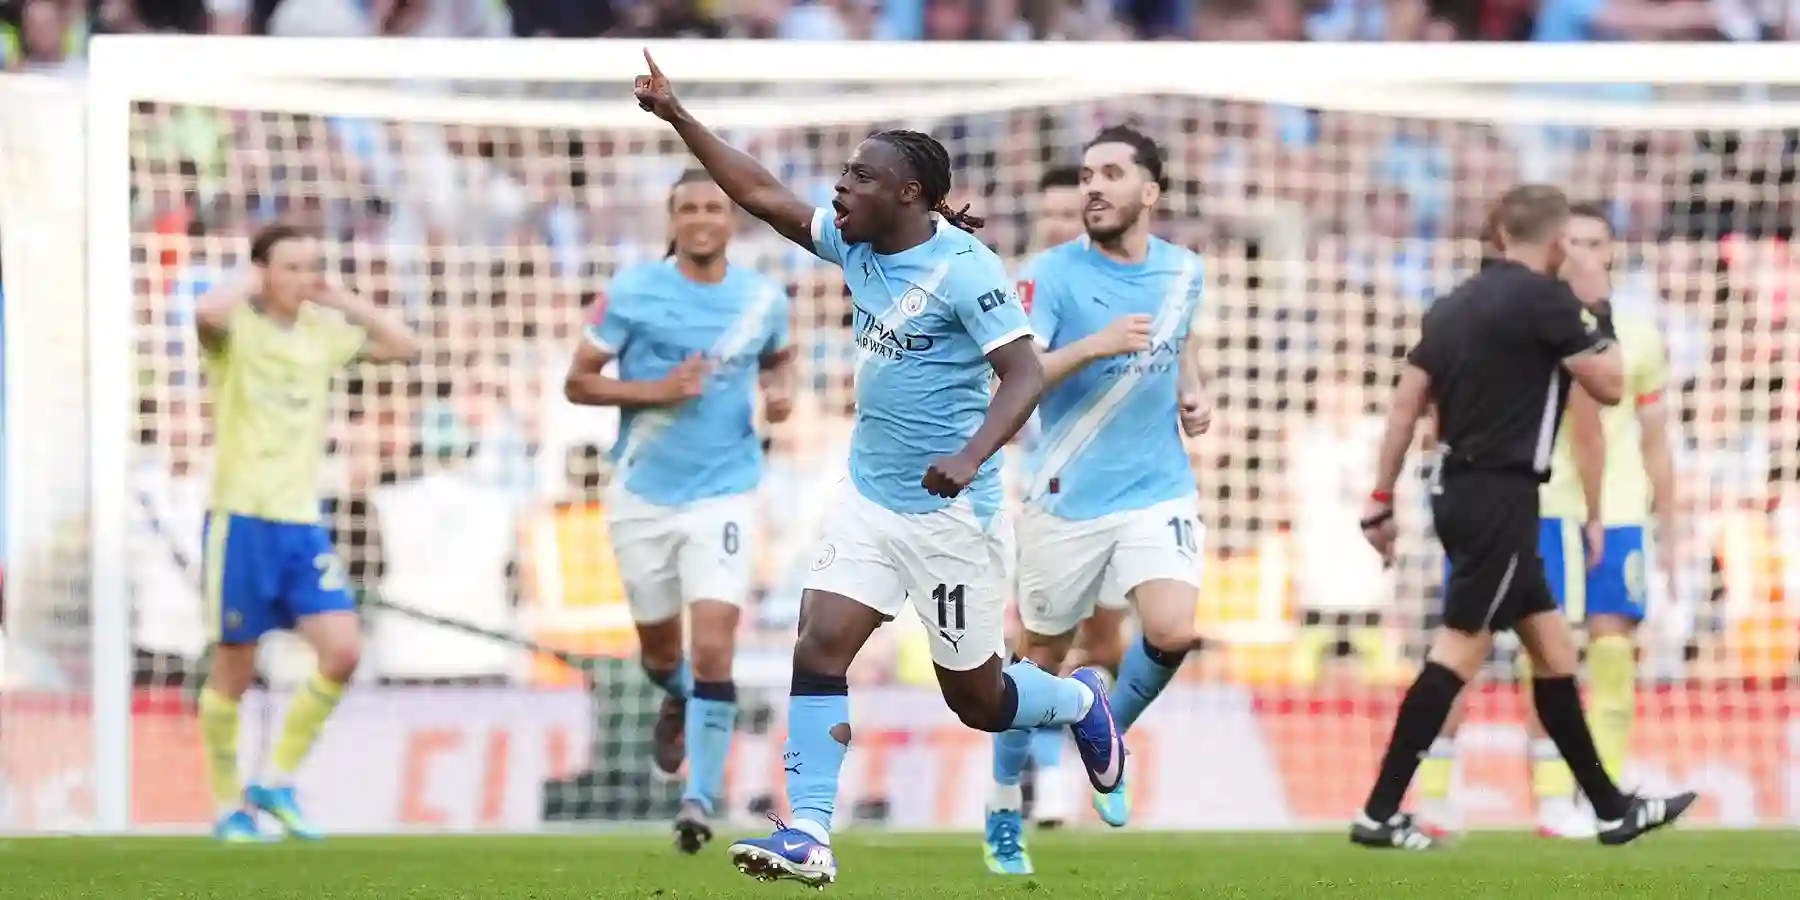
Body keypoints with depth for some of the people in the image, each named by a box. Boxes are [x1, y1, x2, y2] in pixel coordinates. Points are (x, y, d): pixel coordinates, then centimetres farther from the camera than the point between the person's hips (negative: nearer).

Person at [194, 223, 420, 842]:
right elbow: (207, 313, -31)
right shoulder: (237, 328, -7)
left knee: (343, 651, -9)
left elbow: (404, 347, 10)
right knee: (234, 669, 3)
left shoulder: (323, 332, 9)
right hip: (241, 518, -5)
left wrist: (343, 301, 4)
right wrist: (251, 285, -12)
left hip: (303, 520, 5)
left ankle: (277, 780, 6)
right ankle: (229, 805, 17)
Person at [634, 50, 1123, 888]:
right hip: (869, 497, 7)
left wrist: (970, 455, -39)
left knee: (975, 698, 6)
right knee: (819, 648, -11)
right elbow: (763, 195, 8)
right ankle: (809, 835, -14)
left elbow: (1024, 374, -24)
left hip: (949, 509, -7)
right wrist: (678, 117, 4)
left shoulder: (963, 267, -18)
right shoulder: (856, 244, 3)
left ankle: (1080, 702, 37)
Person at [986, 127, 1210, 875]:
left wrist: (1191, 392, 7)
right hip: (1067, 498, -3)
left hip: (1158, 490, 3)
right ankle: (1003, 814, 26)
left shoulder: (1183, 272, 4)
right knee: (1043, 657, 8)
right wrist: (1094, 346, -32)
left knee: (1173, 631, -19)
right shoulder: (1054, 274, -11)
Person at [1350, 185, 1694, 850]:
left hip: (1459, 492, 9)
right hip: (1500, 496, -9)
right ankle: (1380, 814, -13)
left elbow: (1405, 406, 10)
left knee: (1551, 645, 14)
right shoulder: (1545, 299, -11)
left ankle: (1611, 808, 19)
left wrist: (1381, 502, 14)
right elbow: (1609, 387, -3)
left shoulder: (1457, 303, 11)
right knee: (1461, 650, -9)